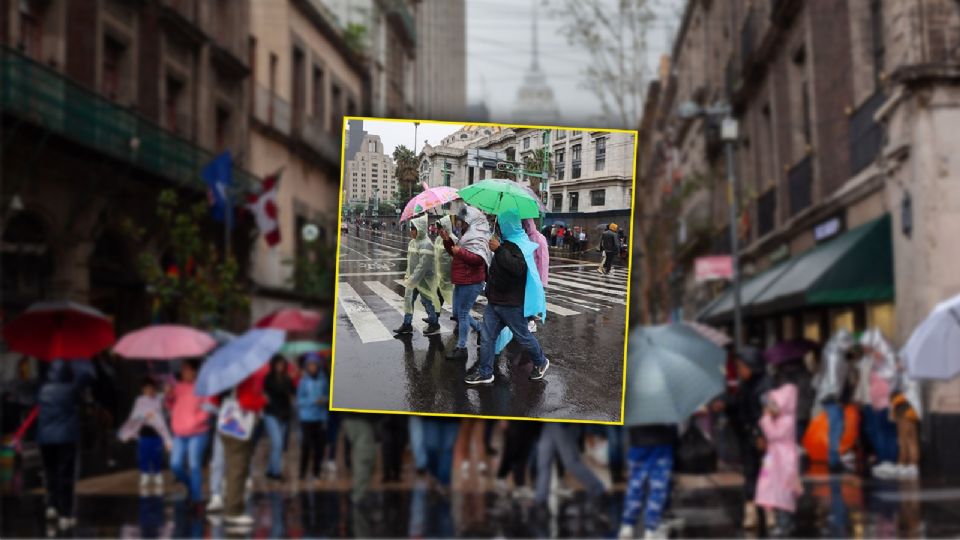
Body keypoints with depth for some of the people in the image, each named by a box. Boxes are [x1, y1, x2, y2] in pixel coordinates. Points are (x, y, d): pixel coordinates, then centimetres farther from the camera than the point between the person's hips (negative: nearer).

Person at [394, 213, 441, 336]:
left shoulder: (426, 245, -23)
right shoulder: (413, 241, 5)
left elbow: (422, 265, -26)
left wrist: (412, 280, -26)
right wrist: (408, 275, 9)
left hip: (423, 279, -8)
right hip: (413, 278, 8)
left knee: (426, 301, 6)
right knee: (408, 299, 10)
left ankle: (434, 324, 23)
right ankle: (407, 324, 20)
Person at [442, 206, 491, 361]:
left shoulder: (478, 238, -17)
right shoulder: (466, 235, 14)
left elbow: (478, 259, -30)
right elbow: (455, 251, 22)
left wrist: (460, 252, -28)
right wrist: (448, 240, 7)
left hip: (471, 283, -10)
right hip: (461, 282, 10)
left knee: (462, 314, -4)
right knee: (457, 312, 18)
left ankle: (461, 348, 3)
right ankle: (481, 329, 34)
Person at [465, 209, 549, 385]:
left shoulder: (520, 244, -18)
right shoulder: (507, 242, 11)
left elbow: (519, 268, -38)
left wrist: (498, 250, -34)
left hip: (512, 304, -9)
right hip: (495, 301, 9)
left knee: (523, 336, 7)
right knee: (487, 337, 5)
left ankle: (540, 363, 29)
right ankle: (485, 372, 11)